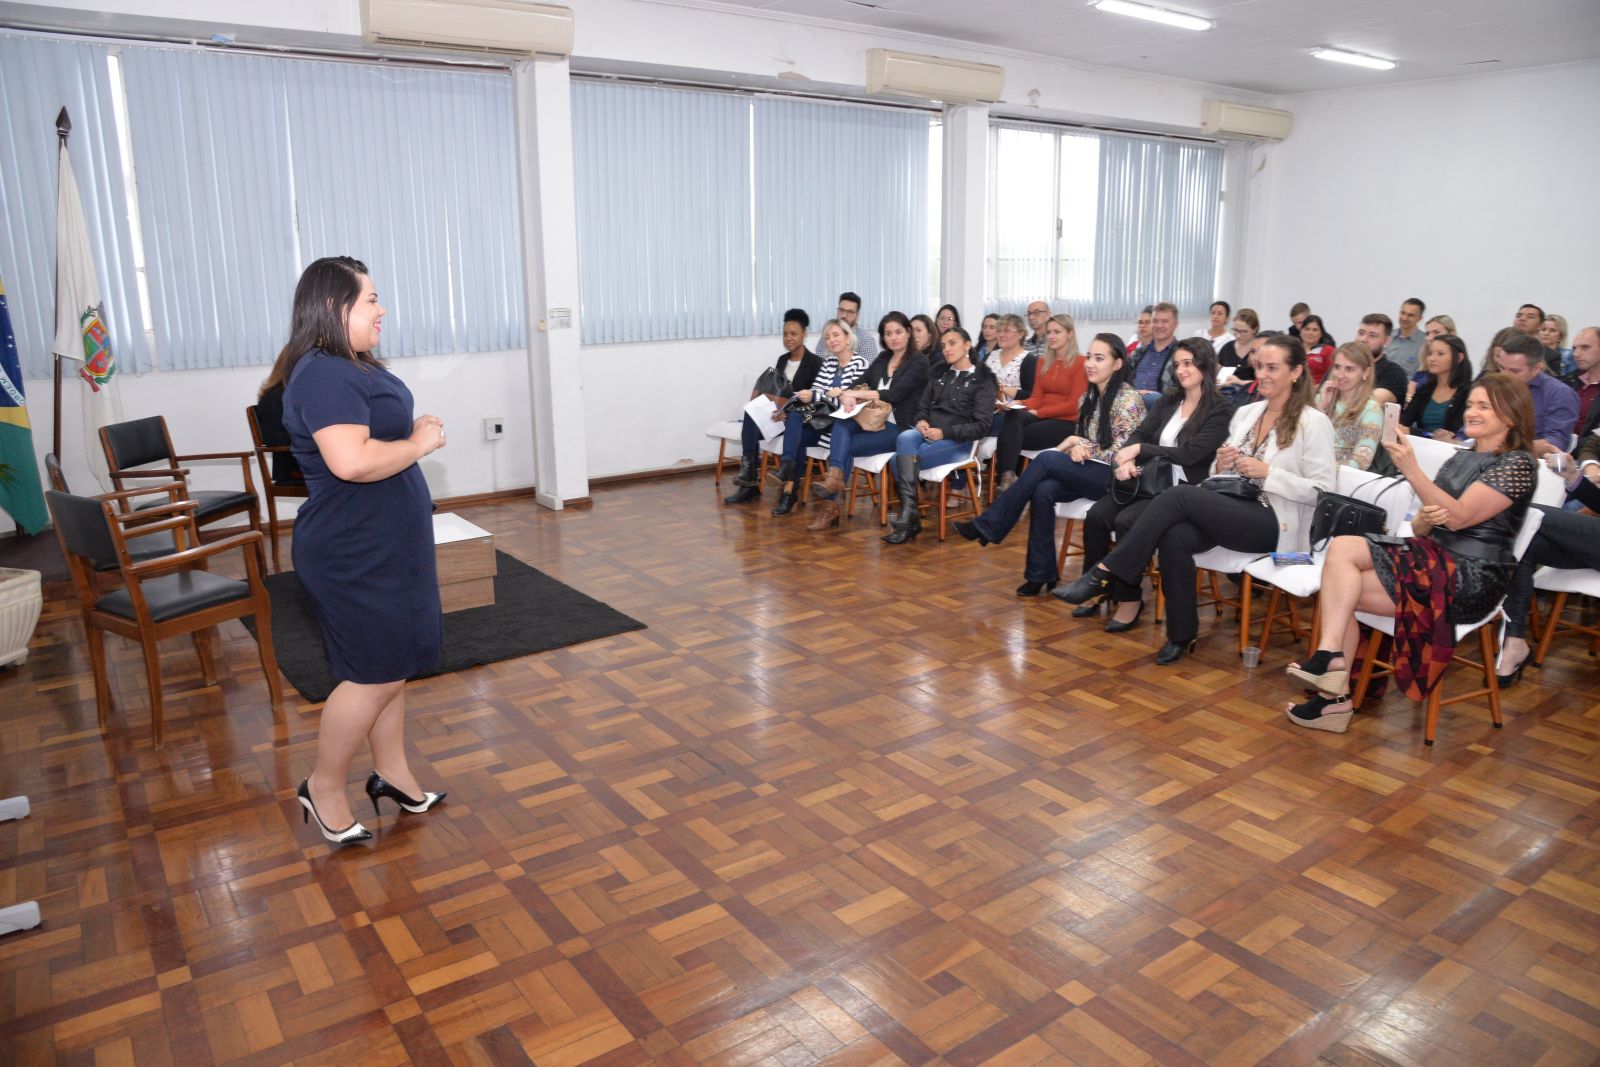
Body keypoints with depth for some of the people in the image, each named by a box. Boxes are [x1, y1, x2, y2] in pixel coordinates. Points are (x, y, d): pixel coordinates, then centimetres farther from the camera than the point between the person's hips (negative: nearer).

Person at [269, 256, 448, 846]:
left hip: (384, 544, 10)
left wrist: (416, 430, 7)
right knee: (376, 675, -2)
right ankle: (323, 789, 17)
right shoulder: (324, 376, -21)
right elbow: (352, 461, -33)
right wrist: (420, 442, -19)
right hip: (355, 555, -10)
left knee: (393, 665, 17)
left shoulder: (354, 367, 12)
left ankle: (392, 772, 30)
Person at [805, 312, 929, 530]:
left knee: (846, 445, -23)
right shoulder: (882, 358, 17)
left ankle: (831, 504, -19)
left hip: (899, 428, -5)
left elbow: (895, 394, -16)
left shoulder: (918, 363, -4)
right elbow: (860, 383, 9)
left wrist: (859, 394, -19)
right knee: (841, 422, -27)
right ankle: (835, 476, -44)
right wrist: (849, 395, -16)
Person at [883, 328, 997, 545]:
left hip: (957, 442, -5)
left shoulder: (982, 380, 3)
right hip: (927, 434, 5)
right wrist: (921, 421, -5)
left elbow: (982, 426, -5)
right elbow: (923, 407, 21)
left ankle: (908, 516, -25)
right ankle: (910, 513, -38)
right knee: (905, 438, -33)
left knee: (900, 459, -30)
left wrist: (944, 432, -18)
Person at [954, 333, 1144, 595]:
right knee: (1043, 491, -26)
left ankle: (988, 526, -20)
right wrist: (1075, 448, -7)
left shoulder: (1129, 399, -9)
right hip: (1087, 475, 6)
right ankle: (1041, 573, -20)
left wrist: (1081, 444, -10)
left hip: (1116, 478, -6)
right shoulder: (1088, 398, 13)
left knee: (1046, 459, -26)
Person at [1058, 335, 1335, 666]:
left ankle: (1104, 574, -25)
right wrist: (1221, 466, -2)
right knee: (1174, 536, -29)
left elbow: (1322, 491, -7)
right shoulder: (1245, 413, 17)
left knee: (1178, 495, -28)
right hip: (1231, 512, 6)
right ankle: (1181, 636, -16)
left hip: (1274, 524, -6)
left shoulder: (1313, 422, -2)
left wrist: (1267, 473, -15)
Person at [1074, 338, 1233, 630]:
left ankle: (1129, 598, -15)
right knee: (1096, 516, -18)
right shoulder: (1167, 402, 16)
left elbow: (1190, 453, -13)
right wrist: (1127, 460, -14)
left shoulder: (1220, 410, -4)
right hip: (1149, 480, 6)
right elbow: (1139, 434, 8)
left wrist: (1140, 449, -11)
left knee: (1127, 521, -30)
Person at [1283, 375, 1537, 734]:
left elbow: (1459, 517, -17)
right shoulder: (1460, 458, 20)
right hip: (1433, 561, 8)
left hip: (1472, 578, -8)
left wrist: (1411, 469, -26)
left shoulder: (1517, 464, -3)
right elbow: (1419, 529, 16)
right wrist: (1423, 519, -10)